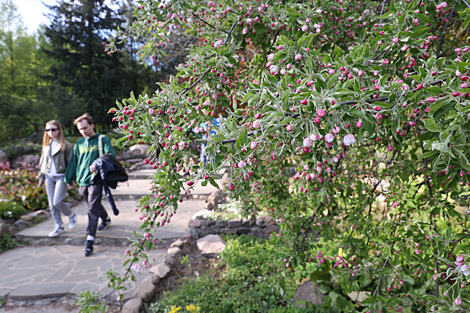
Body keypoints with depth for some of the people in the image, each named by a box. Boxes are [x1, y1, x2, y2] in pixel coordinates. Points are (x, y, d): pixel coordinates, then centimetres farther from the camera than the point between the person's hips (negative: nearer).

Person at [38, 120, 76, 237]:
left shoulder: (66, 145, -6)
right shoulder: (46, 145, 13)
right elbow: (42, 161, 20)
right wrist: (41, 176, 19)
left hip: (61, 176, -6)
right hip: (49, 177, 6)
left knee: (57, 202, -14)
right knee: (52, 204, 7)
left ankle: (71, 215, 15)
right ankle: (59, 226, 20)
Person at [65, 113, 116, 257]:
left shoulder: (102, 140, -3)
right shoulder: (79, 143, 13)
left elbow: (111, 155, -14)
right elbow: (73, 161, 19)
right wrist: (69, 178, 19)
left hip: (96, 180, -6)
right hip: (82, 181, 6)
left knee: (93, 208, -11)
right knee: (94, 206, 19)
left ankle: (90, 240, -9)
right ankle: (106, 219, 48)